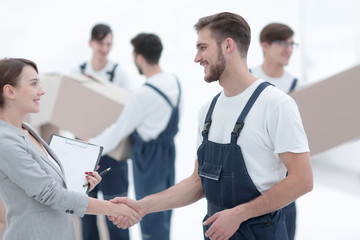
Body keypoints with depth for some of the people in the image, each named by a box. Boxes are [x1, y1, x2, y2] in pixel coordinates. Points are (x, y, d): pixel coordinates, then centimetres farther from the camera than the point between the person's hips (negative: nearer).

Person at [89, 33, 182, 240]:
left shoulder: (144, 94, -24)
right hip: (169, 149, 8)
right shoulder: (174, 82, 1)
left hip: (148, 156, -8)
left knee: (151, 218, 1)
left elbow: (118, 133, -17)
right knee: (163, 216, 18)